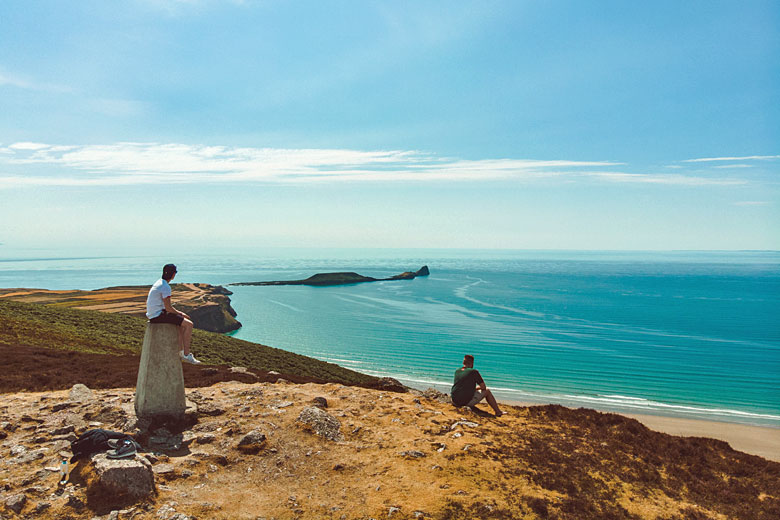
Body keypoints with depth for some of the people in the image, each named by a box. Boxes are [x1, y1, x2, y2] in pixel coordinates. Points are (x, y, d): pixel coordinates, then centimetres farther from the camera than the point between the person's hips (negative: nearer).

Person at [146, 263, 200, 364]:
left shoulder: (159, 283, 14)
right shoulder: (166, 287, -17)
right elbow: (168, 308, -19)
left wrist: (178, 312, 14)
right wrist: (180, 314, -4)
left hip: (153, 315, 10)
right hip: (158, 315, -10)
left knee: (181, 323, 24)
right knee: (189, 324, -11)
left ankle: (180, 352, 21)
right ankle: (187, 355, -6)